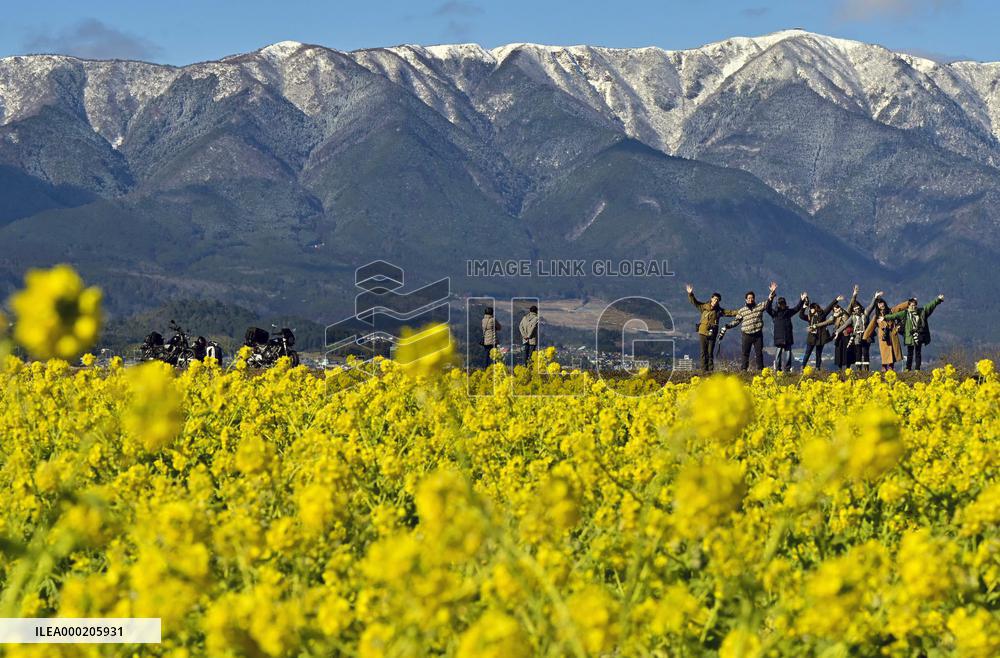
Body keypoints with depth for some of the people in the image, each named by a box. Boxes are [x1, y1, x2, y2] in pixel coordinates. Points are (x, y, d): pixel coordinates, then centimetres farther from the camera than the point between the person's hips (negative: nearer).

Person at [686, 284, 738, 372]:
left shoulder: (719, 310, 6)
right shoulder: (704, 307, 4)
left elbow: (730, 313, 6)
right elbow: (695, 302, 4)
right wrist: (690, 294, -9)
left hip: (712, 334, 0)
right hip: (703, 333, 0)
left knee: (710, 352, 0)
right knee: (704, 352, 2)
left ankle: (710, 369, 4)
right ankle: (704, 369, 5)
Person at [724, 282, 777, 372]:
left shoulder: (760, 306, 7)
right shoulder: (742, 310, 7)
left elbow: (768, 302, 1)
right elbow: (737, 320, 6)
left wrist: (772, 292, -11)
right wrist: (728, 326, -8)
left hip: (758, 335, 0)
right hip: (747, 335, 0)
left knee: (759, 353, 3)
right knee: (745, 353, 1)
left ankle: (760, 369, 8)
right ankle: (743, 369, 4)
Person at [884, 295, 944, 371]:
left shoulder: (922, 312, 7)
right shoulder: (904, 313, 3)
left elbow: (930, 306, 5)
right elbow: (894, 316, 5)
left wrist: (938, 300, -2)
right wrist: (885, 318, 4)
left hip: (919, 337, 1)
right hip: (909, 337, -1)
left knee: (918, 353, 4)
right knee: (909, 353, 5)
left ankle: (917, 368, 7)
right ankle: (908, 368, 12)